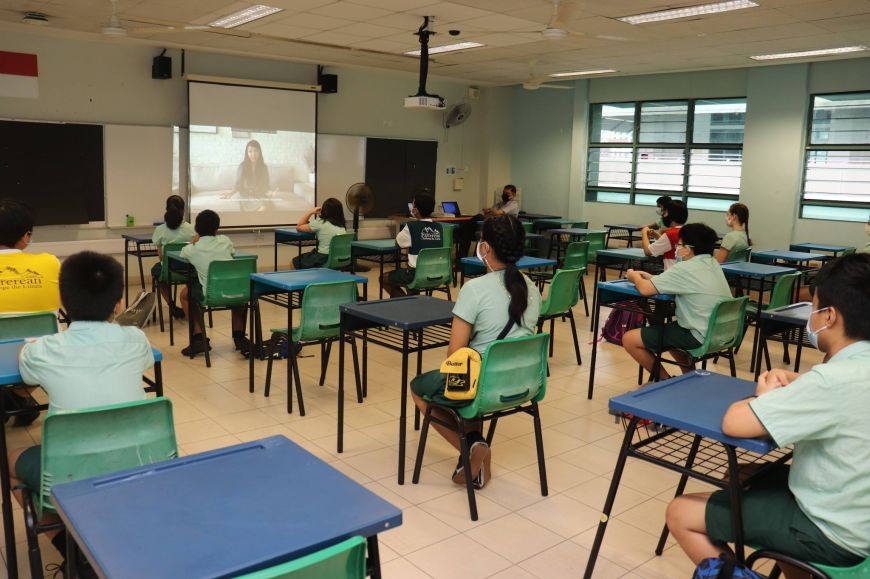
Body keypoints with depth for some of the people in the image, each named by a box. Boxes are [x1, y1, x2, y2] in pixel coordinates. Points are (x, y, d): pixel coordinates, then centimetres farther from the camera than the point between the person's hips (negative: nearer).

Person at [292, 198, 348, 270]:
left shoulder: (320, 223, -11)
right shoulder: (342, 226, 5)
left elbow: (299, 227, 3)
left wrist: (310, 212, 9)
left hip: (323, 260, -7)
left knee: (294, 262, 18)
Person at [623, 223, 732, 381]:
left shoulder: (685, 268, -18)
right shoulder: (712, 263, 8)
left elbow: (645, 289, -17)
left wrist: (635, 277, 4)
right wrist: (652, 277, 11)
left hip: (699, 336, -9)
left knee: (629, 339, -4)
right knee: (669, 328, 36)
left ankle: (665, 380, 11)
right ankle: (690, 375, 28)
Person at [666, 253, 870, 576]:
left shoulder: (835, 380, -31)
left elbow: (732, 423, -31)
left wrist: (766, 395, -10)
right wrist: (790, 382, 0)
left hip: (833, 533, -9)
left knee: (680, 513, -3)